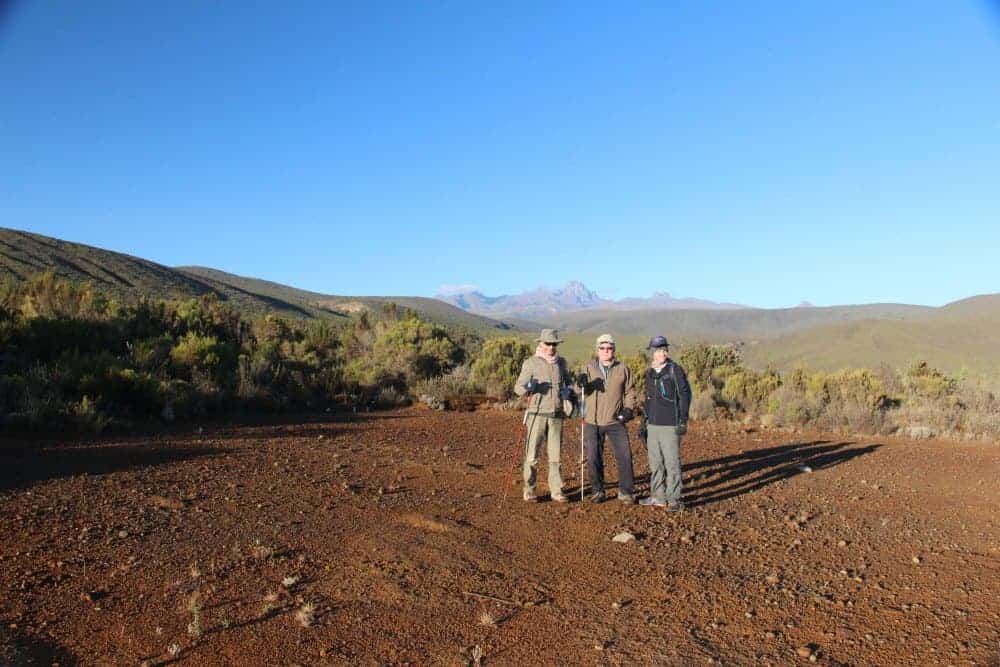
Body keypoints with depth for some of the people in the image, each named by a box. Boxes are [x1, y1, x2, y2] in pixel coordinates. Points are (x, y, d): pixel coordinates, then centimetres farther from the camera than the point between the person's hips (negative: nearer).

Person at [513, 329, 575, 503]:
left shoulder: (561, 362, 12)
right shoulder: (530, 363, -3)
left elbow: (568, 381, 29)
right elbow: (518, 387, -7)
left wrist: (569, 392, 8)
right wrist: (527, 387, -29)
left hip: (557, 415, 4)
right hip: (537, 414, -4)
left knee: (555, 454, 8)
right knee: (532, 455, -2)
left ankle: (556, 490, 16)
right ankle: (529, 490, 10)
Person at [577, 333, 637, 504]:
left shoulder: (623, 369, 5)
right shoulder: (590, 367, 5)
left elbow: (629, 392, 9)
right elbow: (584, 391, -2)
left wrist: (628, 409, -7)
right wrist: (581, 383, -25)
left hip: (615, 422, 0)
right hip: (592, 422, 0)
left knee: (625, 456, -2)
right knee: (594, 458, 5)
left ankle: (626, 491, 12)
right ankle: (597, 491, 20)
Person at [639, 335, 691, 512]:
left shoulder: (675, 370, -7)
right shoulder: (650, 372, 12)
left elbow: (685, 395, -8)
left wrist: (683, 421, -12)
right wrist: (644, 421, 19)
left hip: (670, 425, -6)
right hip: (653, 425, 7)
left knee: (671, 463, -4)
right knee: (655, 463, 12)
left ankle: (674, 500, 4)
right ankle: (658, 497, 22)